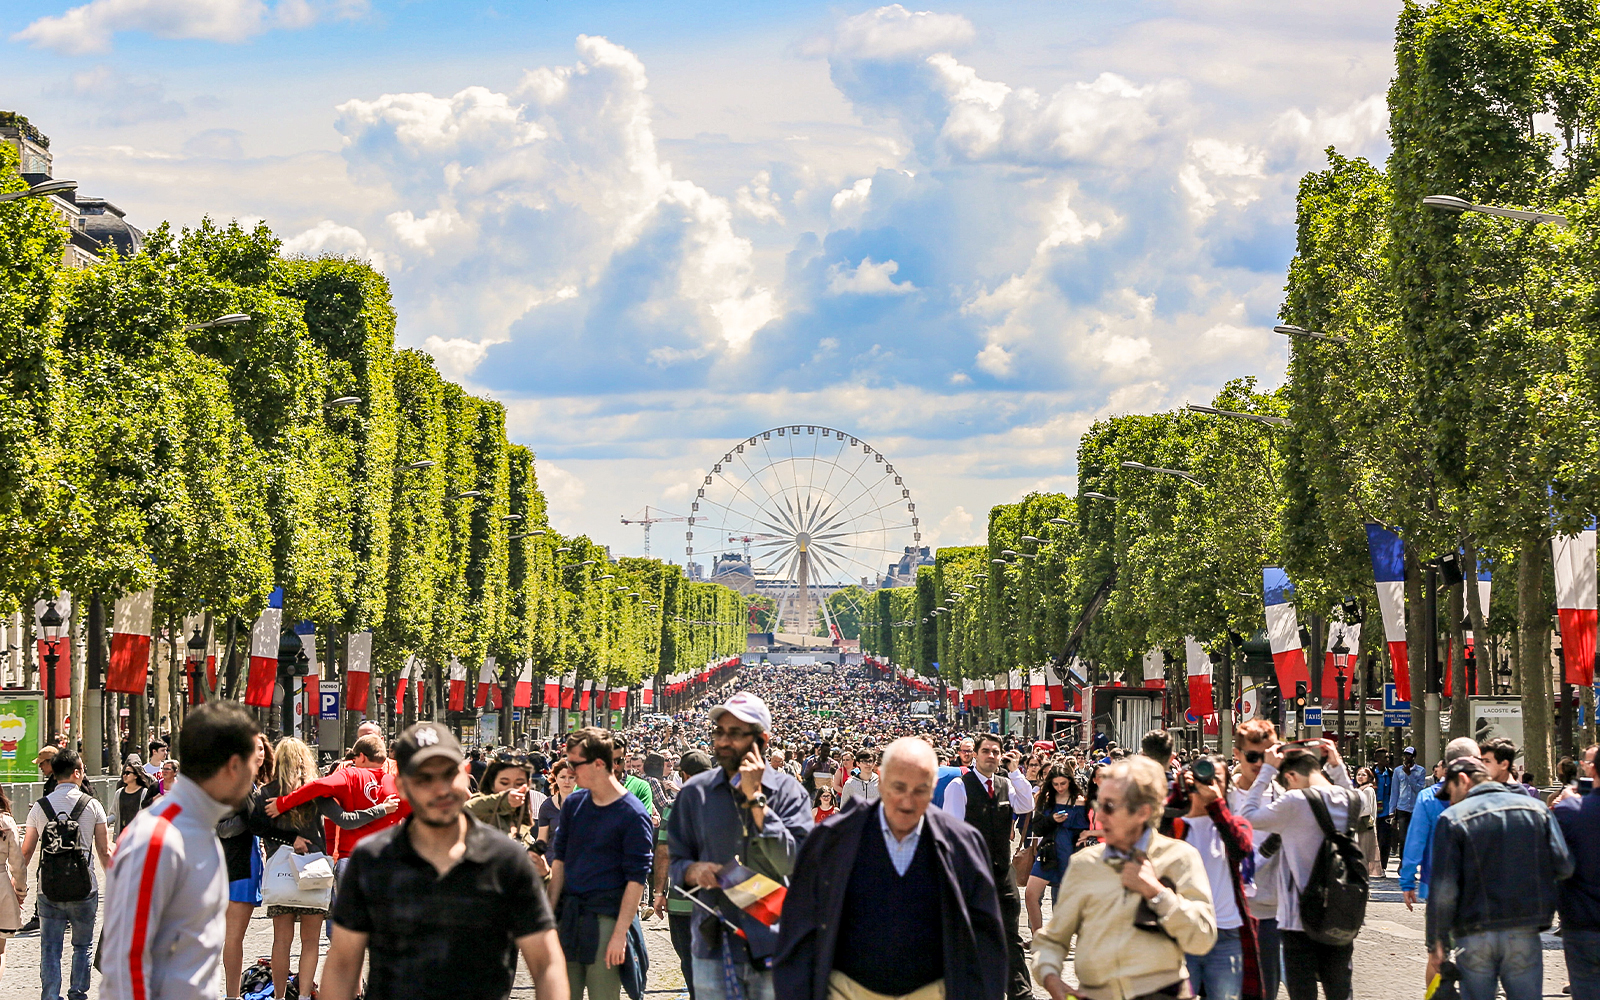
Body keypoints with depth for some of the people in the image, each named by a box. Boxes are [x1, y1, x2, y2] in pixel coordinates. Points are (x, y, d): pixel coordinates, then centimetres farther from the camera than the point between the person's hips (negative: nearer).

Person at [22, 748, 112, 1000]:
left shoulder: (40, 807, 2)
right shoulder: (92, 805, -3)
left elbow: (25, 852, 6)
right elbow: (104, 851, -1)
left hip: (49, 891, 1)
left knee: (50, 949, 5)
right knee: (82, 946, 15)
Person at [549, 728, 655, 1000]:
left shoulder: (632, 815, -9)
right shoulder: (573, 803, 9)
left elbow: (636, 879, -9)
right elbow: (560, 859, 14)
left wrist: (620, 934, -14)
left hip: (606, 919, -5)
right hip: (568, 916, 5)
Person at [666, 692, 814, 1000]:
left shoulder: (788, 791, -2)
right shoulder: (695, 792, 6)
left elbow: (794, 863, -14)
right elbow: (676, 862, 12)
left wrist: (755, 797, -14)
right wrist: (694, 870, -12)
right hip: (714, 947, 2)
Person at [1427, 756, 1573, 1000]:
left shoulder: (1452, 818, -6)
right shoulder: (1536, 809, 3)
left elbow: (1443, 890, -9)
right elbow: (1563, 867, -1)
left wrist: (1437, 941, -1)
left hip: (1473, 937, -2)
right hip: (1524, 934, 2)